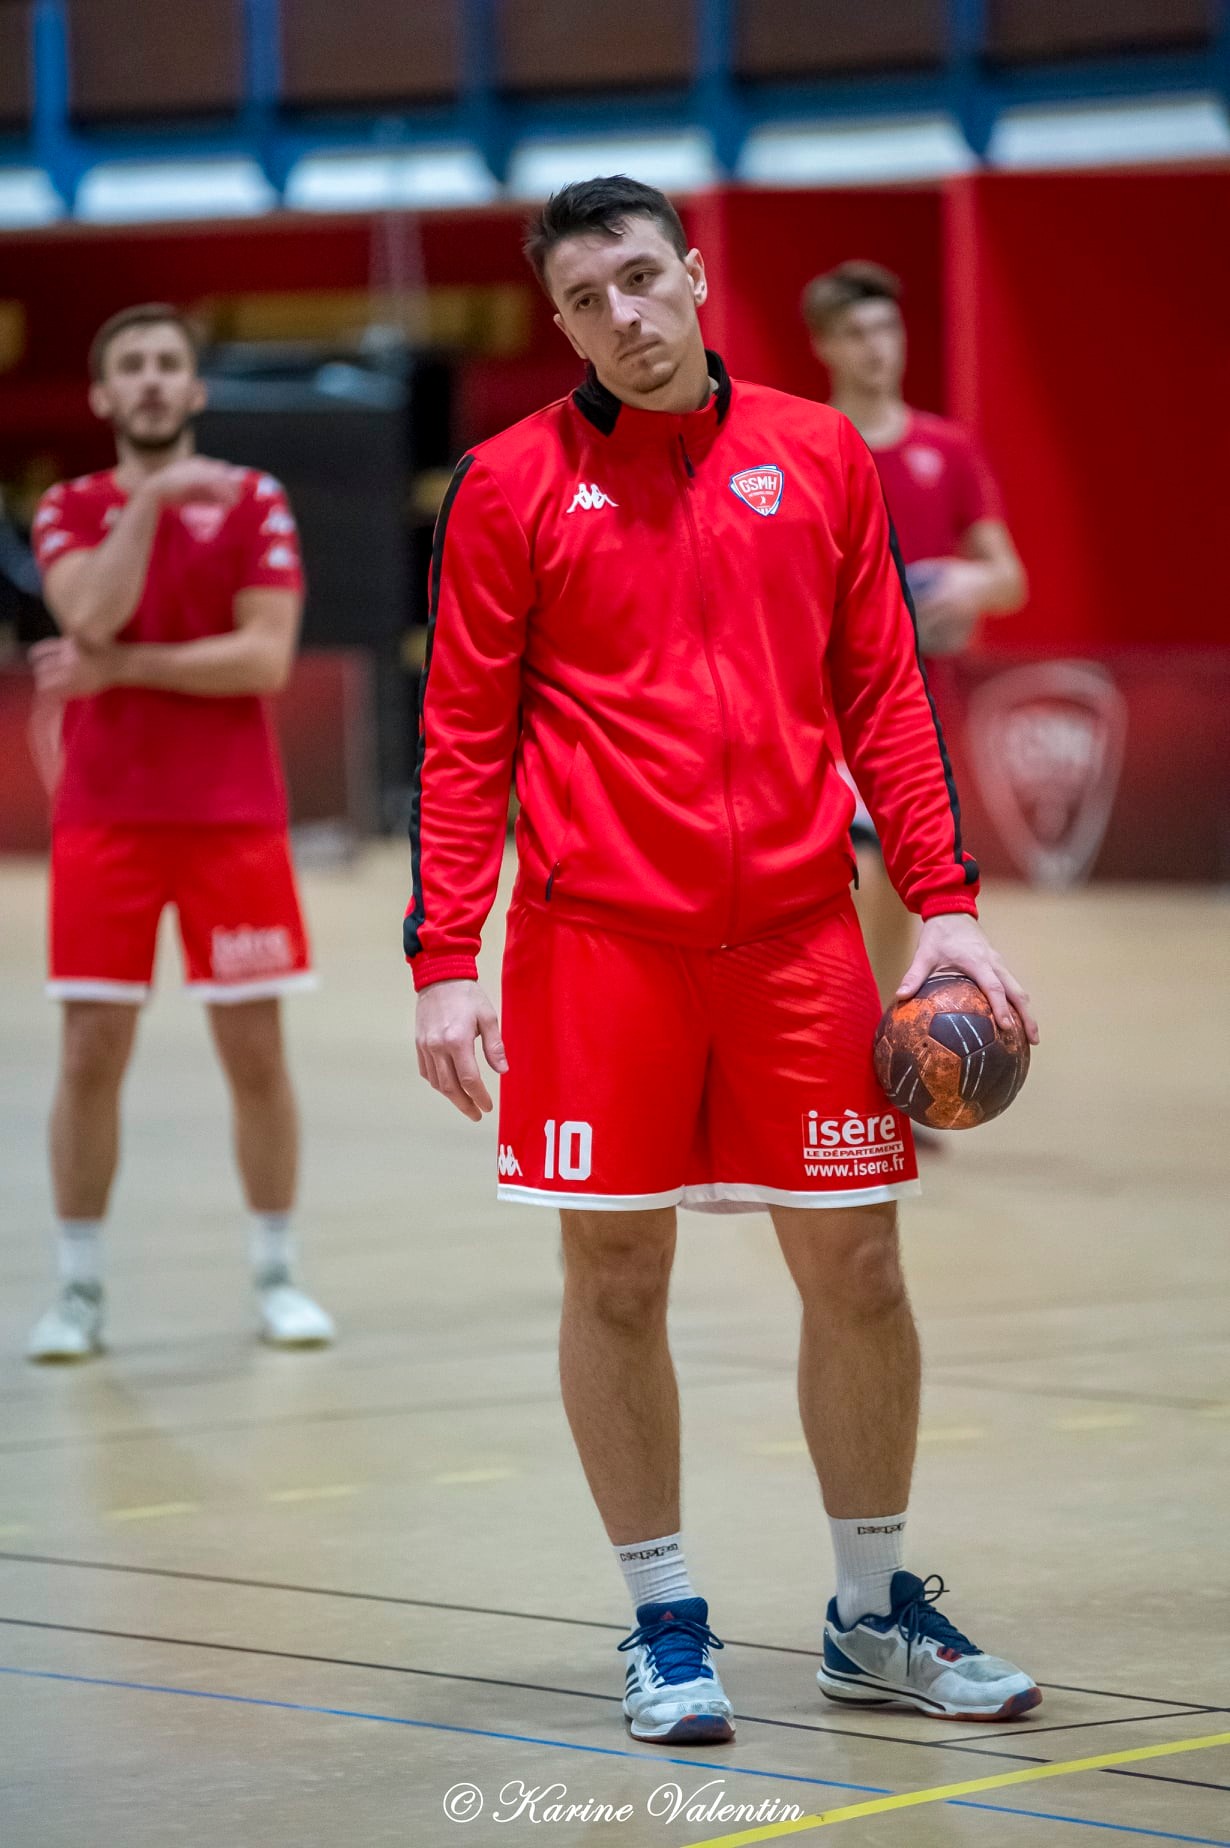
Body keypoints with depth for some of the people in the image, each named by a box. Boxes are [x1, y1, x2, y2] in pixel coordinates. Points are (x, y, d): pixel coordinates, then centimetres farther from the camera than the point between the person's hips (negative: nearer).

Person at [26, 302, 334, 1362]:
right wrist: (151, 499, -19)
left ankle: (277, 1275, 13)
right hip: (105, 816, 1)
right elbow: (92, 617, -14)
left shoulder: (254, 503, 3)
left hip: (232, 816, -1)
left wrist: (124, 665, -12)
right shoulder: (72, 510, 6)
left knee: (256, 1050, 1)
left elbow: (266, 657, -9)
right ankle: (79, 1287, 8)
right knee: (90, 1056, -1)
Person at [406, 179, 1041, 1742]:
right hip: (599, 936, -2)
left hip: (800, 927, 2)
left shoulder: (818, 456, 7)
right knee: (614, 1283, 2)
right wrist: (443, 957, -5)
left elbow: (882, 694, 10)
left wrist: (945, 903, 3)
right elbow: (463, 735, 2)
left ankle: (873, 1613, 19)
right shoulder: (511, 484, 1)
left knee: (856, 1272, 4)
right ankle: (665, 1625, 15)